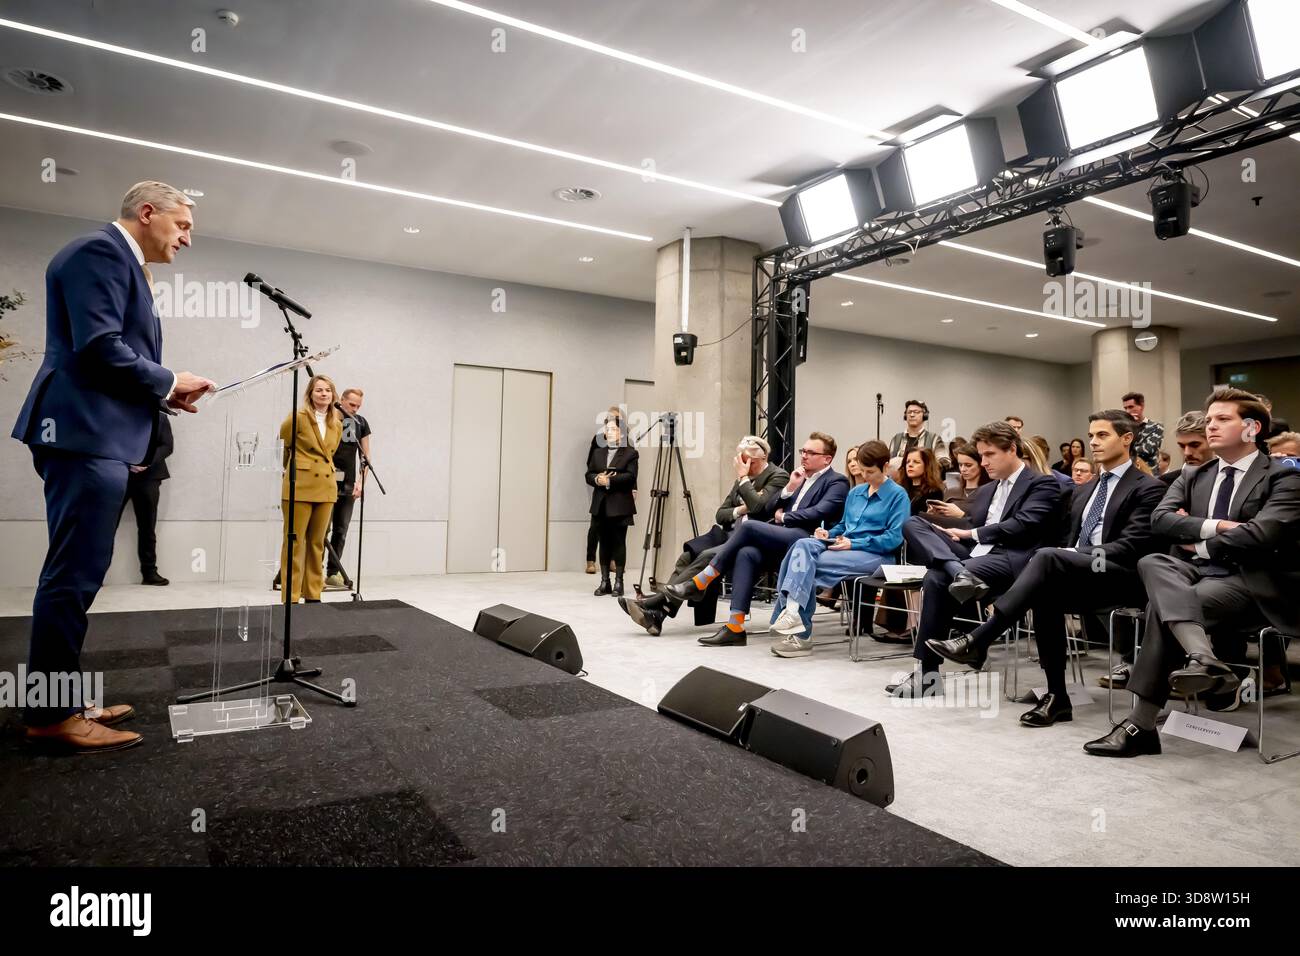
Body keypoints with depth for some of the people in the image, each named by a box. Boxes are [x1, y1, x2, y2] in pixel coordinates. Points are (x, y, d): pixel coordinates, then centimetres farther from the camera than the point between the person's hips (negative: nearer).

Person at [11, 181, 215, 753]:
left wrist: (164, 395, 10)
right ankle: (51, 715, 1)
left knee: (76, 574, 13)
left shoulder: (121, 261, 23)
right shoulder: (101, 251, -9)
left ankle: (61, 700, 21)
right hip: (87, 434, -11)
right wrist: (167, 382, -8)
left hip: (97, 437, 11)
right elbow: (97, 347, -20)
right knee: (74, 575, -7)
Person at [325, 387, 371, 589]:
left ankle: (333, 573, 14)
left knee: (341, 531, 7)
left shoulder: (361, 423, 8)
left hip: (348, 486, 5)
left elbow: (365, 456, 11)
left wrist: (360, 483, 2)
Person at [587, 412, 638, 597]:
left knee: (619, 543, -1)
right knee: (604, 543, 7)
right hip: (601, 505, 4)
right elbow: (588, 475, 10)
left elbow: (630, 476, -12)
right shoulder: (597, 452, 16)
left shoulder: (630, 453, 1)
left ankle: (618, 582, 5)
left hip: (620, 505, -4)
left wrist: (610, 480, -18)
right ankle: (604, 582, 12)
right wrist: (597, 479, -12)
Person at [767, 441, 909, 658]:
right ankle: (792, 610, -38)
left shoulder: (898, 495, 1)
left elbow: (894, 538, -8)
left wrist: (854, 543, -16)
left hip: (873, 555, -7)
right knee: (803, 545, -26)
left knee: (806, 566, -27)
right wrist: (829, 533, 4)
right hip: (844, 547, 7)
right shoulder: (855, 492, 22)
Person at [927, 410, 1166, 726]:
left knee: (1047, 557, -32)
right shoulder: (1084, 490, 24)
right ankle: (1057, 697, -24)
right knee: (1045, 592, -30)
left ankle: (977, 642, -37)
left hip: (1122, 578, -6)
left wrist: (1076, 556, -19)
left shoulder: (1148, 489, 2)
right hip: (1076, 577, 6)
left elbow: (1130, 547, -11)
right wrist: (1065, 558, -2)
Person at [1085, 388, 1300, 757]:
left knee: (1163, 605, -31)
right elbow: (1160, 518, 2)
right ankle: (1203, 658, -45)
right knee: (1152, 564, -30)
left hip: (1249, 581, -5)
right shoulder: (1192, 479, 20)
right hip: (1195, 573, 5)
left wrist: (1199, 545, -4)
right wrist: (1215, 527, -11)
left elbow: (1261, 533, -14)